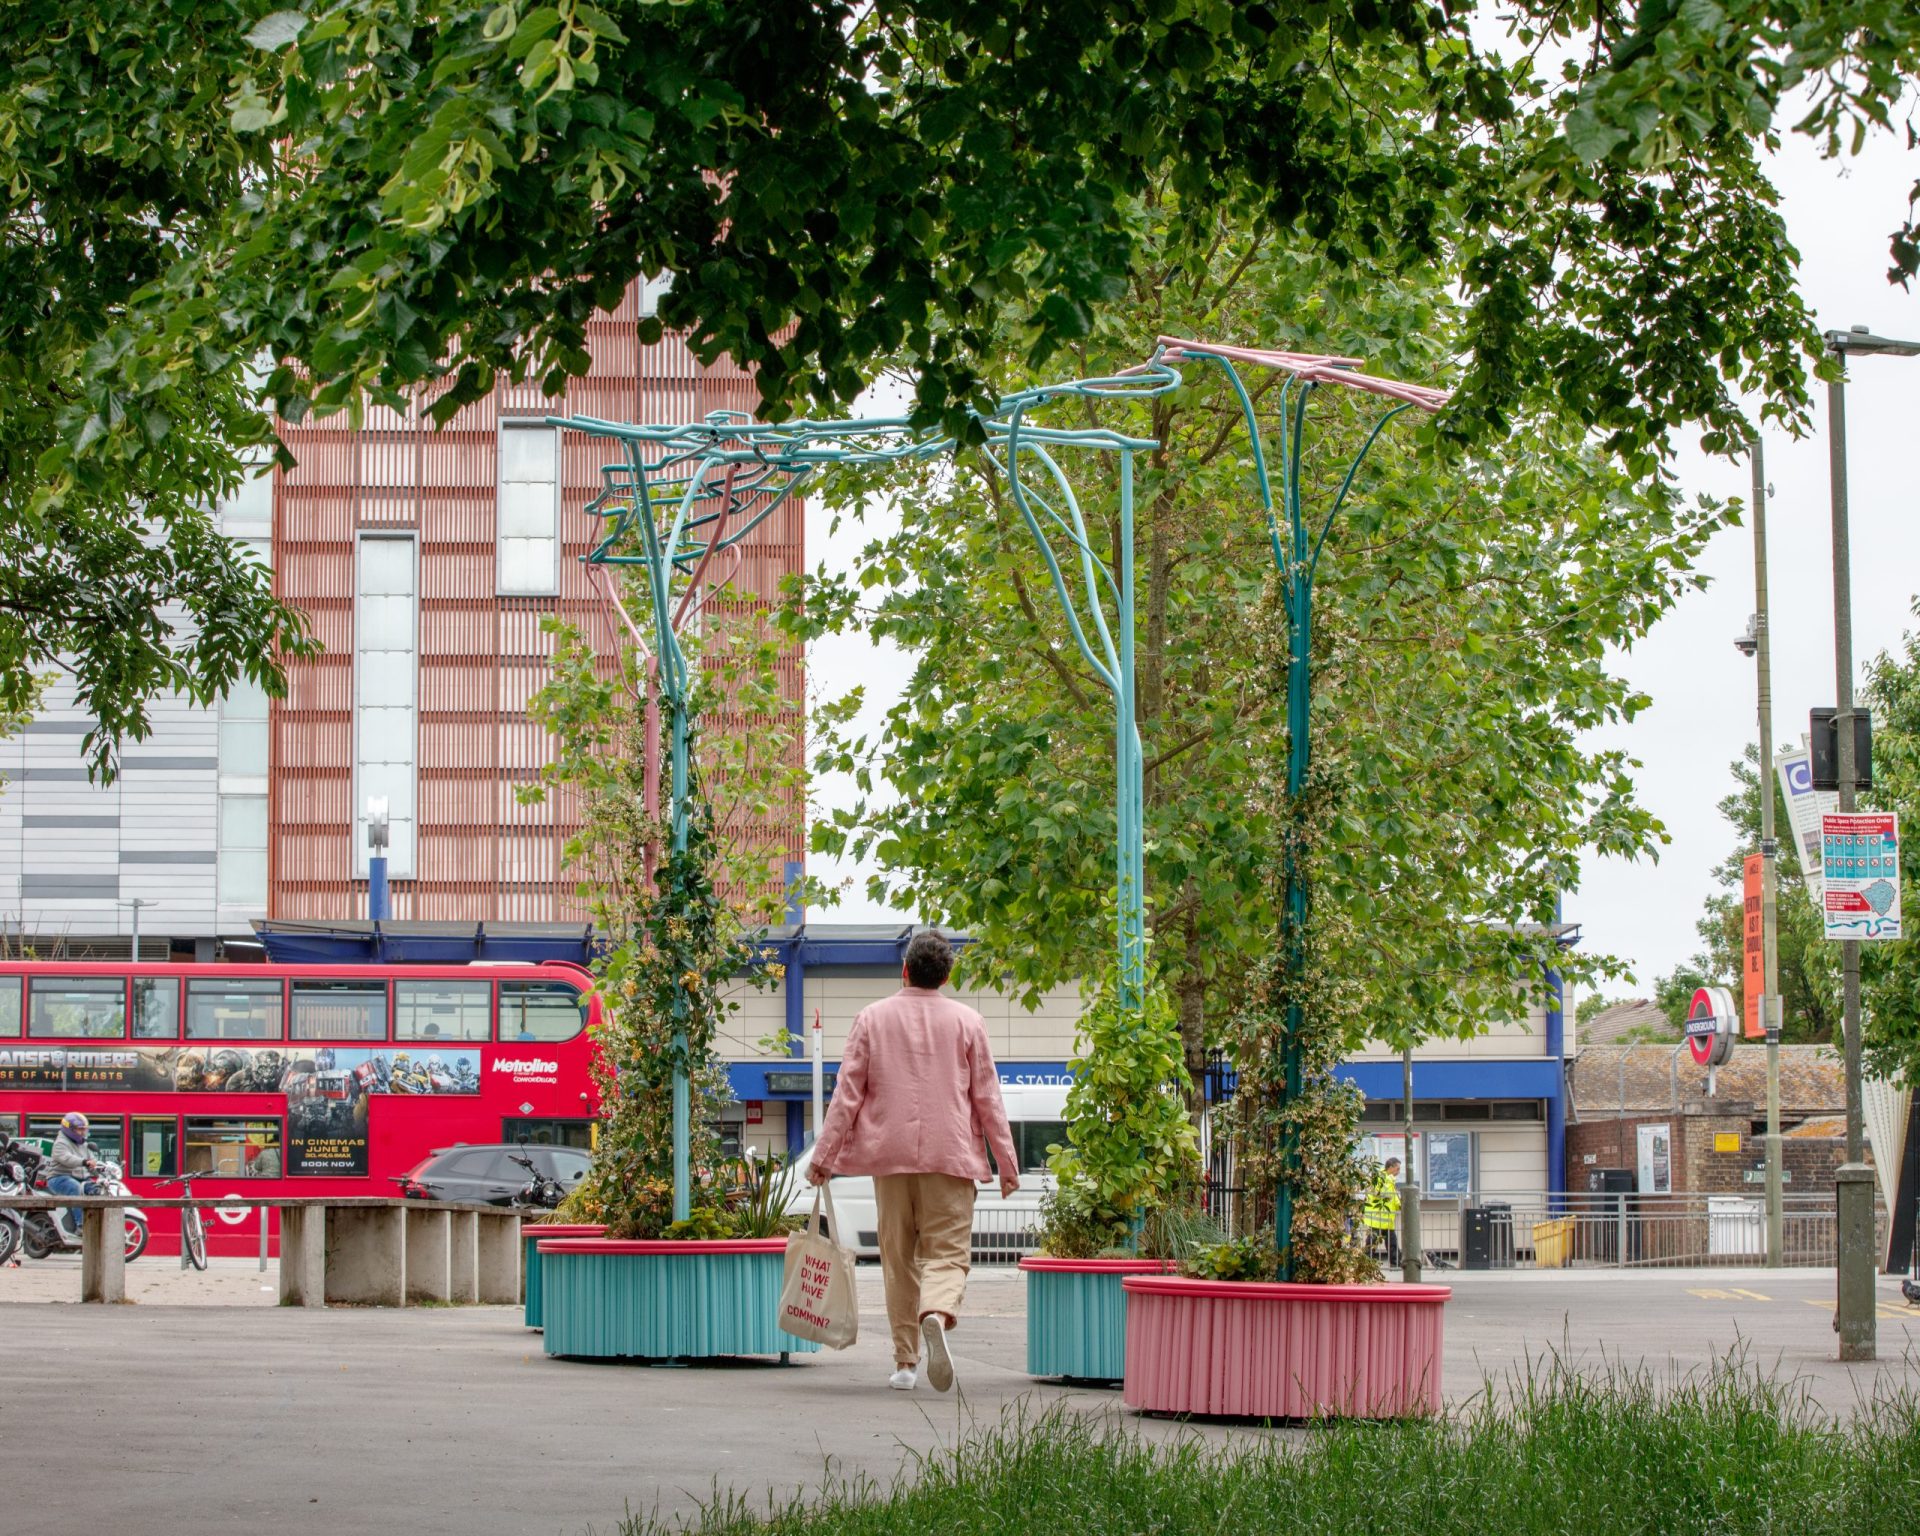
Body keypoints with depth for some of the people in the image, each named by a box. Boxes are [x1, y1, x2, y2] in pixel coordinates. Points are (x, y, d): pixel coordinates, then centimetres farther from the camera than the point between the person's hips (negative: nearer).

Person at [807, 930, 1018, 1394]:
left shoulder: (872, 1018, 2)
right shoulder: (967, 1021, 2)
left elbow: (847, 1092, 0)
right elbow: (988, 1098, 4)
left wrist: (824, 1155, 4)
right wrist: (1008, 1164, 9)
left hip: (890, 1154, 1)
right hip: (950, 1156, -1)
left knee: (898, 1257, 11)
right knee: (948, 1252, -2)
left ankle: (906, 1360, 12)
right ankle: (937, 1315, -33)